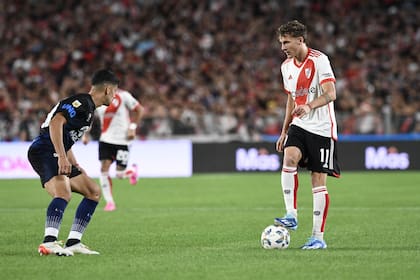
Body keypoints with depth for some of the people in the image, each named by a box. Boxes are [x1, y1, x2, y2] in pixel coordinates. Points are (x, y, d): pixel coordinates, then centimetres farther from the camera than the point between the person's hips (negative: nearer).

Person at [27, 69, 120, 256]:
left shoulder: (87, 107, 22)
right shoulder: (81, 102, -11)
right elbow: (56, 122, -26)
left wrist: (76, 167, 25)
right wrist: (62, 157, -32)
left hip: (57, 156, 11)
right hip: (44, 151, -11)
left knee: (94, 191, 12)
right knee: (63, 193, -32)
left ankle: (73, 242, 8)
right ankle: (49, 242, -44)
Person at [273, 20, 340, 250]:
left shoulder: (319, 60, -11)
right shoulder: (287, 66, 11)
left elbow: (330, 94, -21)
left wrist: (309, 106, -38)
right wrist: (284, 131, 20)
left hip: (321, 129, -5)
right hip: (299, 126, 5)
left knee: (318, 181, -3)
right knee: (289, 158, -24)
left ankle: (318, 237, 1)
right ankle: (291, 216, -24)